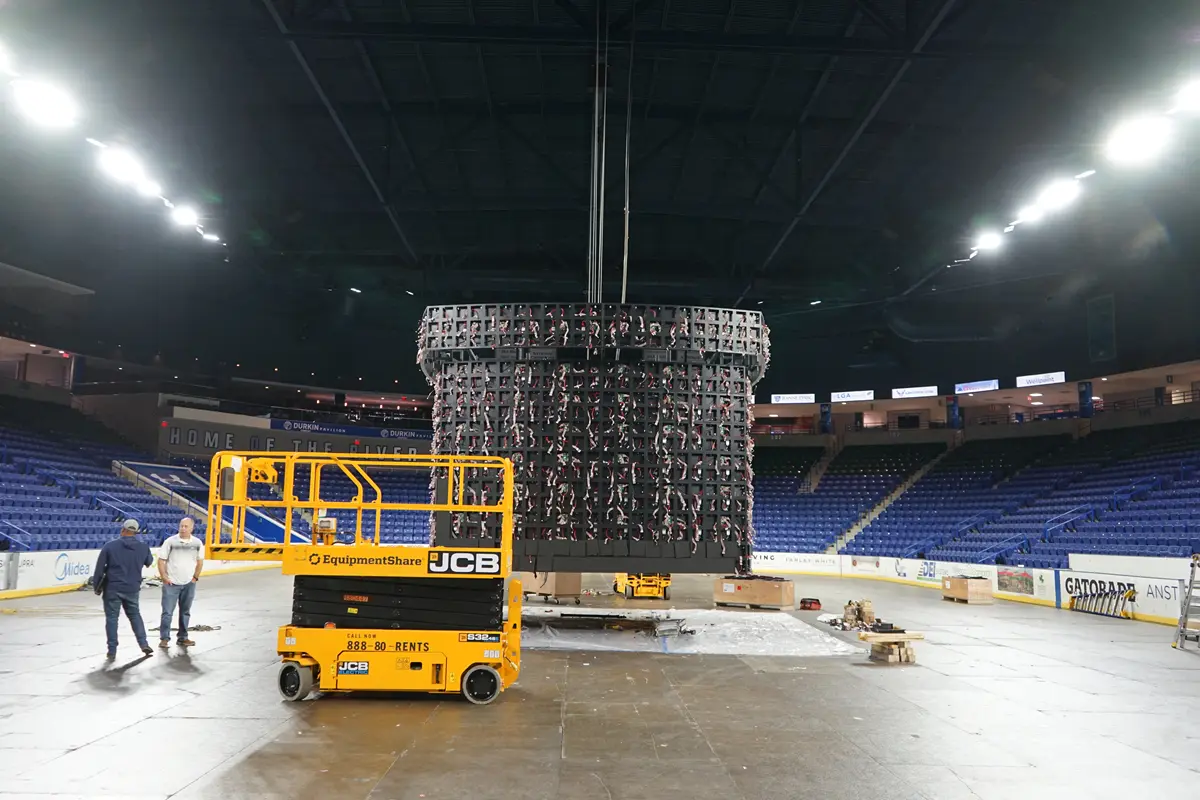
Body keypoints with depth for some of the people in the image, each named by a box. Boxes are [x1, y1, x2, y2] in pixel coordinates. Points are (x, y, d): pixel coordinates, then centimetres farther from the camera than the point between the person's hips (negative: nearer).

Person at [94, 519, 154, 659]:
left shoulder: (110, 546, -10)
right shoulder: (143, 547, -3)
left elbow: (100, 568, -7)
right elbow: (149, 562, 17)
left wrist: (97, 586, 7)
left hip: (113, 588, -3)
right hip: (132, 589, 3)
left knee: (112, 617, 8)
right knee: (135, 615, 19)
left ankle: (112, 651, 10)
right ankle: (143, 644, 10)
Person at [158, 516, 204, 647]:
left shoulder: (197, 543, 1)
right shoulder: (170, 541, -7)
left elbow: (200, 562, 11)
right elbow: (161, 560, -3)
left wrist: (195, 577, 6)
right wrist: (164, 578, -8)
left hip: (189, 584, 3)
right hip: (171, 583, -3)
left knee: (185, 612, 11)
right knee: (167, 612, -3)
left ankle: (182, 637, 20)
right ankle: (164, 638, 7)